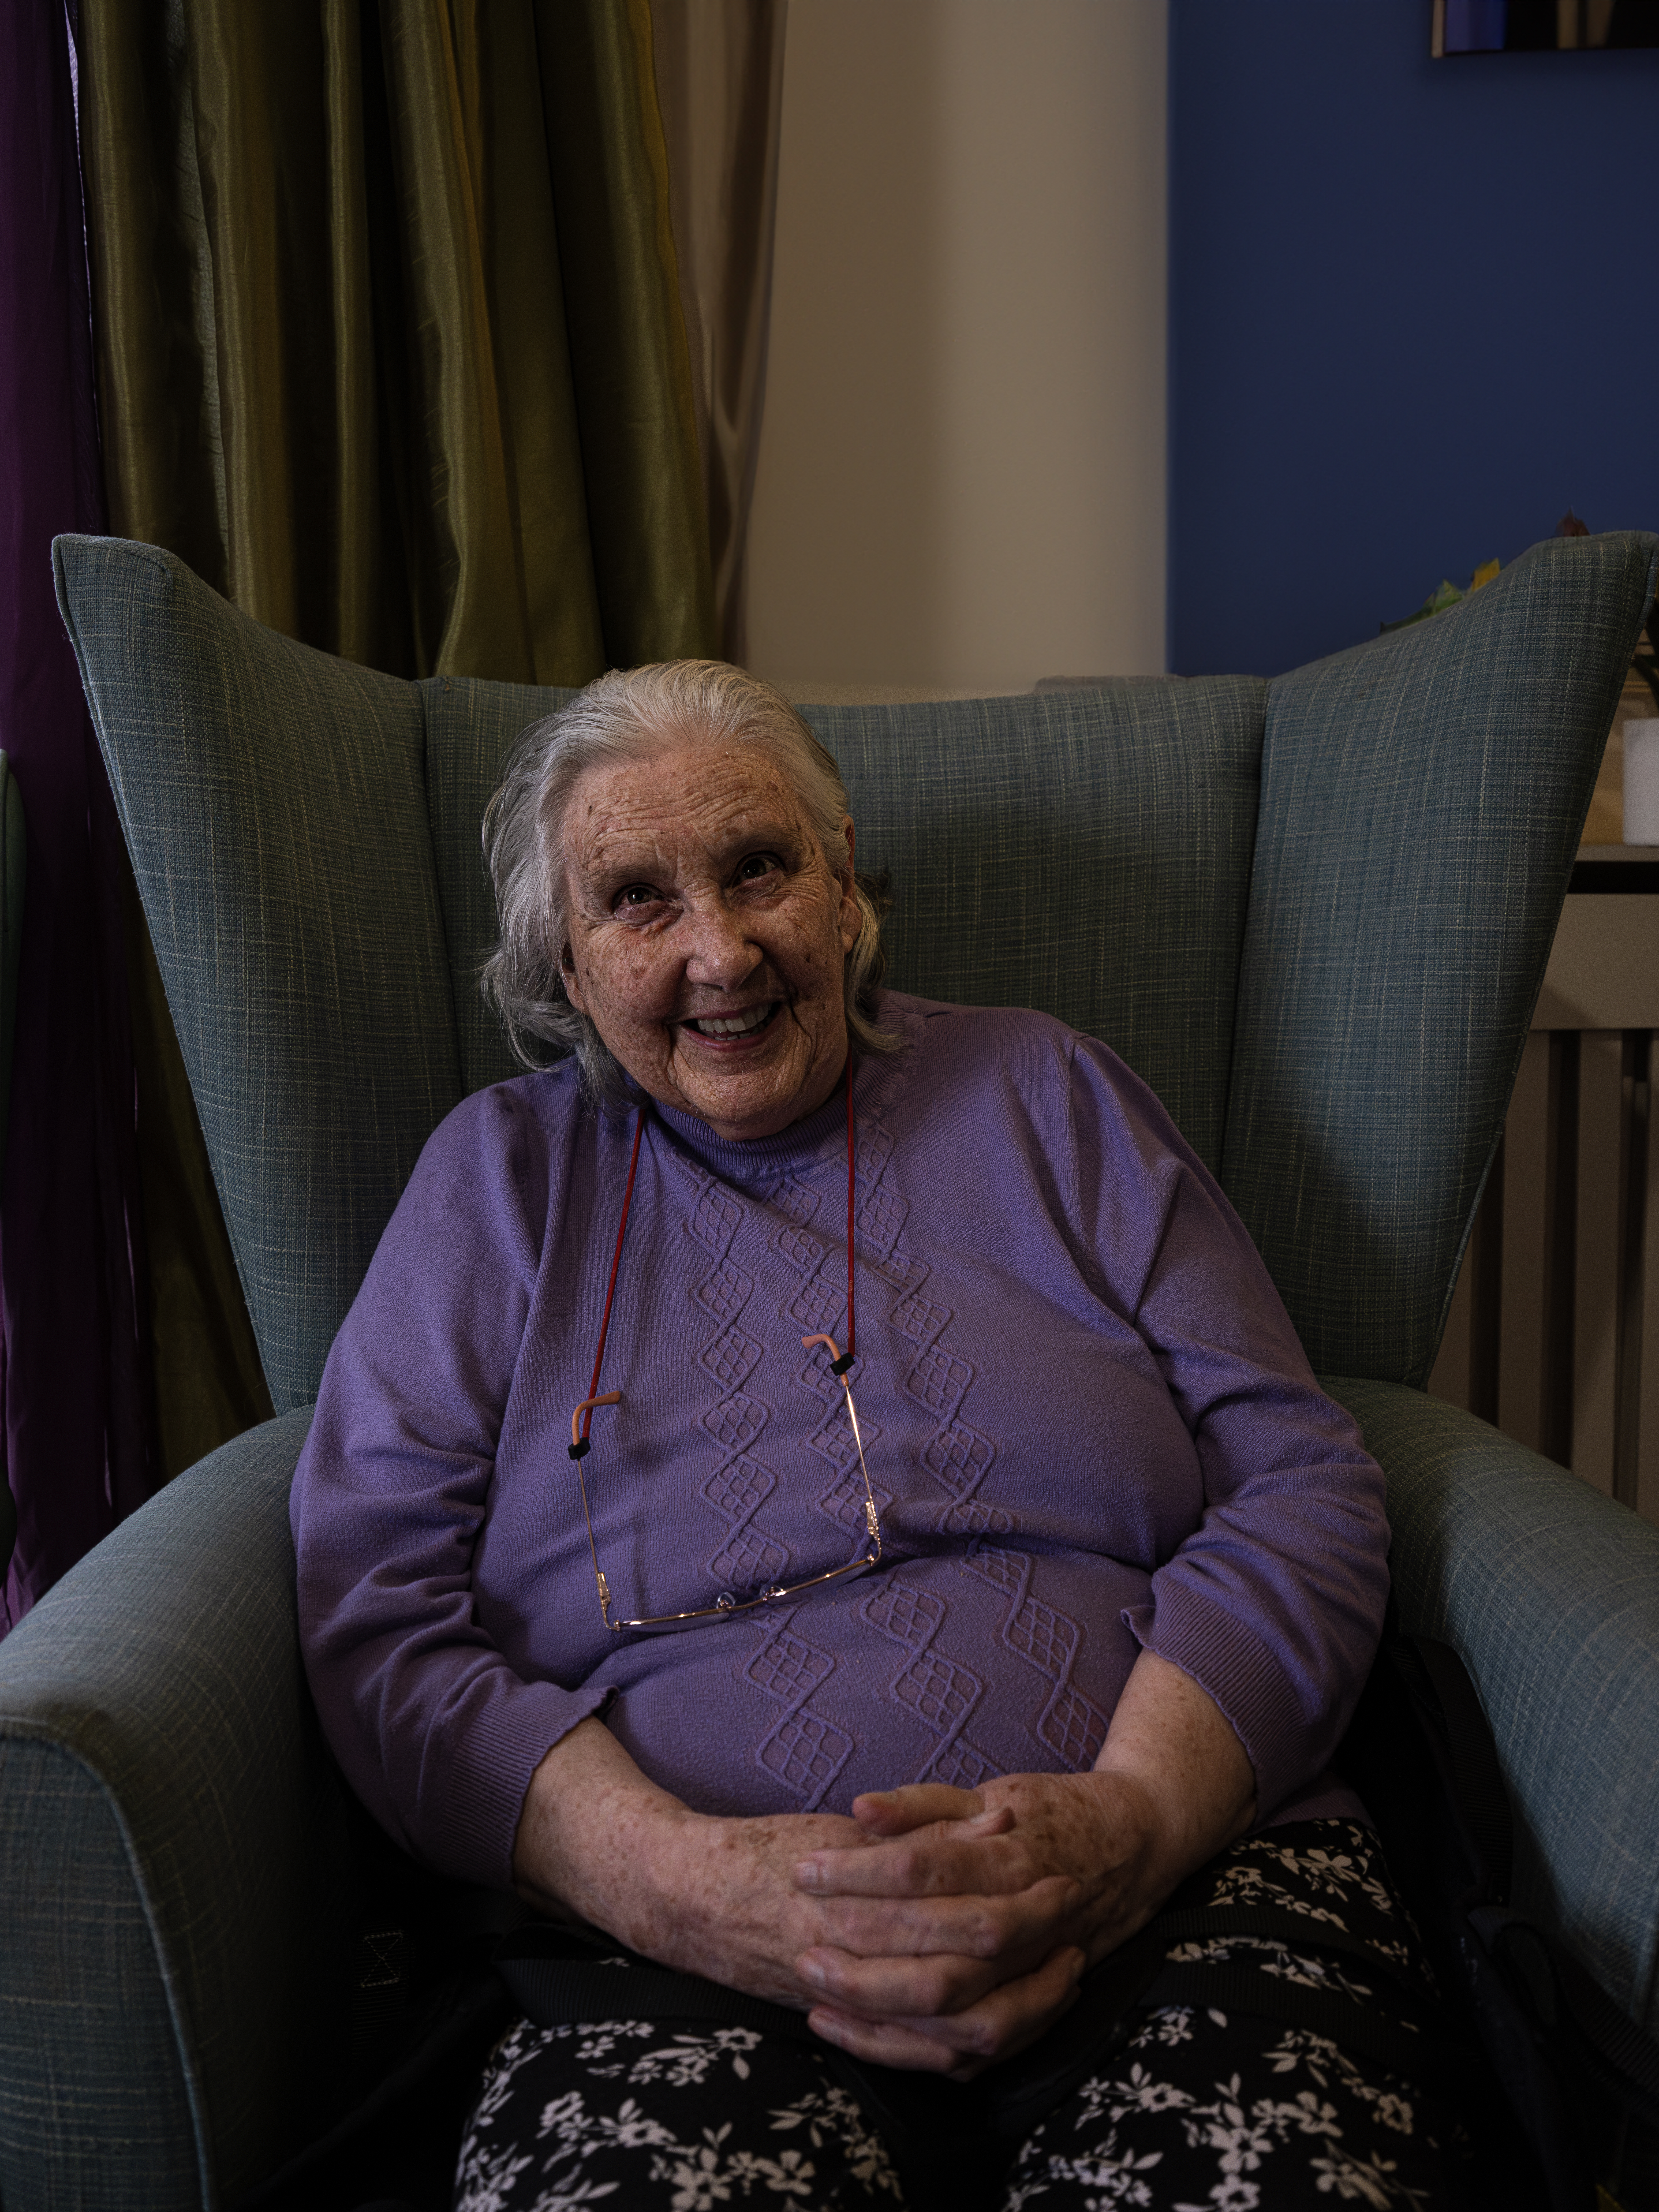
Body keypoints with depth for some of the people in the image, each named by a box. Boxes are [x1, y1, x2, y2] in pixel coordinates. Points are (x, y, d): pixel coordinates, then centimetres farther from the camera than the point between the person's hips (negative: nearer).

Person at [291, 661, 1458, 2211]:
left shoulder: (1043, 1094, 14)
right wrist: (680, 1883, -15)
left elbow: (1302, 1487, 6)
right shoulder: (502, 1173, 13)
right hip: (688, 1961, 0)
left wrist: (1133, 1819, -13)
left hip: (1184, 1877, 1)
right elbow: (375, 1617, 3)